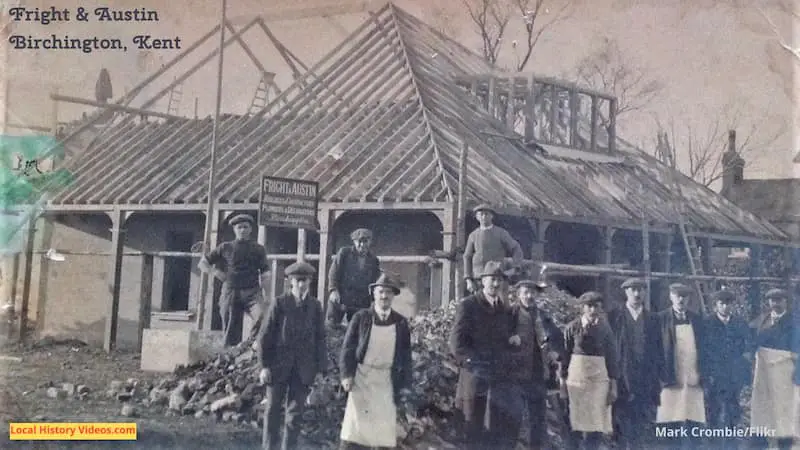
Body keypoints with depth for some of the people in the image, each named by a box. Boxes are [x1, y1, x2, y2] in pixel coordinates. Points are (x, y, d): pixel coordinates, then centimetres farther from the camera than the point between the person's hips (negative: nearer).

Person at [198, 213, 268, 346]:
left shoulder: (258, 249, 12)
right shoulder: (225, 248, 12)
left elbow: (265, 274, 10)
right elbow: (202, 263, 19)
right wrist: (216, 273, 4)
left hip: (252, 292, -1)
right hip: (230, 293, 1)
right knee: (231, 334, 0)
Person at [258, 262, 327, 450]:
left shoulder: (315, 306, 3)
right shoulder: (279, 304, -4)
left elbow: (320, 339, 5)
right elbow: (265, 336, -4)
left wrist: (320, 368, 0)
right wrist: (264, 365, -8)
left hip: (303, 369, 2)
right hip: (278, 366, -1)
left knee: (295, 413, 5)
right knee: (273, 410, 8)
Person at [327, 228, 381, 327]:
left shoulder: (373, 260, 9)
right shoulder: (344, 253, 4)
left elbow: (375, 282, 12)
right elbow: (333, 272, 0)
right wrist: (333, 290, -11)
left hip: (360, 304, 1)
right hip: (339, 299, -1)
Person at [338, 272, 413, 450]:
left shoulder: (401, 322, 6)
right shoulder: (361, 318, 0)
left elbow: (406, 356, 9)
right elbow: (348, 348, -1)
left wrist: (405, 385, 4)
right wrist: (346, 375, -12)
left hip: (387, 382, 2)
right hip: (361, 378, -2)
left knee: (385, 427, 2)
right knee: (355, 428, -2)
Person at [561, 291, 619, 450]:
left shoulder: (605, 328, 0)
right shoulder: (572, 327, -3)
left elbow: (612, 357, 2)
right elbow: (564, 356, 1)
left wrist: (613, 386, -1)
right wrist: (562, 383, 0)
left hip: (599, 379, 1)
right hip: (576, 378, -1)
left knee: (596, 425, -2)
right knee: (575, 424, 2)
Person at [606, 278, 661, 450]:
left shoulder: (653, 319, 12)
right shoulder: (614, 316, 4)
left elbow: (657, 351, 10)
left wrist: (657, 382, 3)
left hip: (646, 382, 2)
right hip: (622, 381, -2)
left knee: (643, 429, 3)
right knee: (624, 430, -2)